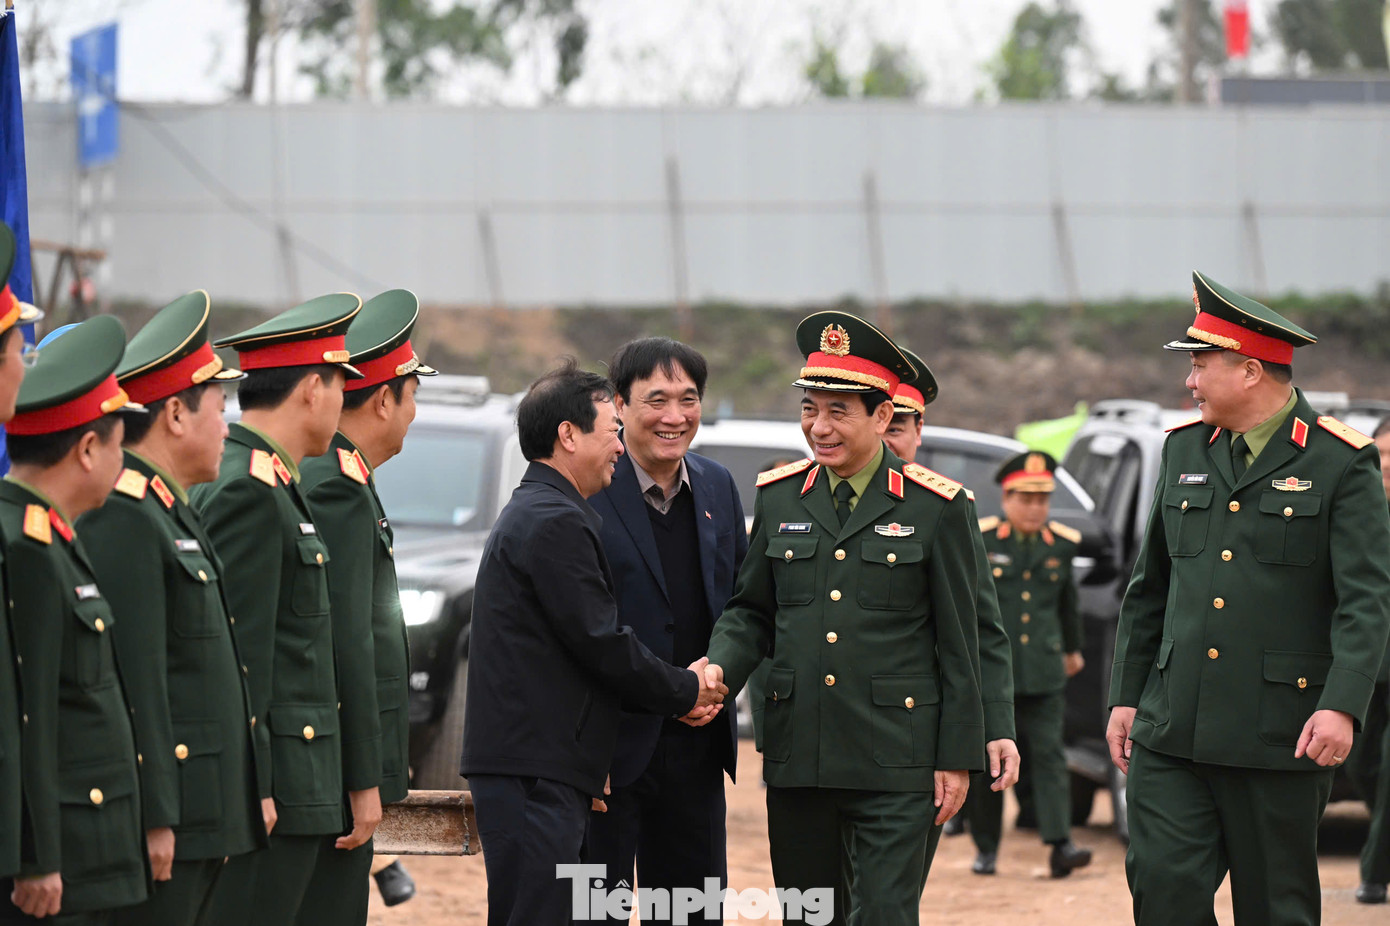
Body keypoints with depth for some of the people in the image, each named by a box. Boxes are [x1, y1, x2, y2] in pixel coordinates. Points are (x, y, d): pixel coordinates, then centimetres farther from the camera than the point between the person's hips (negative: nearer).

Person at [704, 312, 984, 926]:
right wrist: (720, 667, -6)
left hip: (893, 763, -4)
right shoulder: (778, 497, 9)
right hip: (796, 758, 4)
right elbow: (751, 610, 16)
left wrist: (957, 759, -3)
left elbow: (958, 645, -1)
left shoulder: (936, 507, -2)